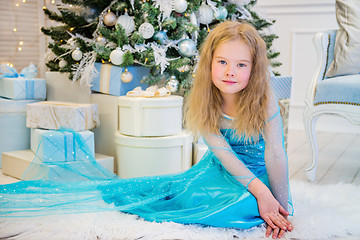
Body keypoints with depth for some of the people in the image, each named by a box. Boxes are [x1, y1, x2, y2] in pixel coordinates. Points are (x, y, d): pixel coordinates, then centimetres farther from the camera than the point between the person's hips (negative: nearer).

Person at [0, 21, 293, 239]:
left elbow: (275, 154, -20)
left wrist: (280, 207, -18)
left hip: (259, 176, -3)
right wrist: (260, 190, -28)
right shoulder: (205, 102, -11)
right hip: (221, 170, 4)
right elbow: (223, 152, -17)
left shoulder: (265, 101, -23)